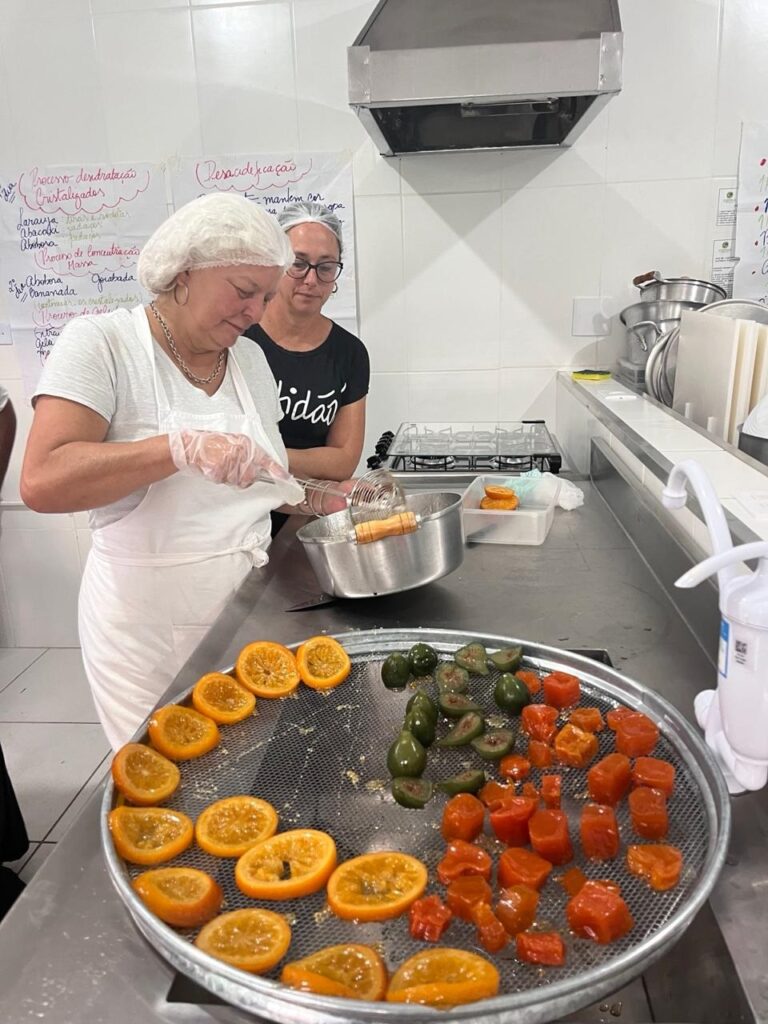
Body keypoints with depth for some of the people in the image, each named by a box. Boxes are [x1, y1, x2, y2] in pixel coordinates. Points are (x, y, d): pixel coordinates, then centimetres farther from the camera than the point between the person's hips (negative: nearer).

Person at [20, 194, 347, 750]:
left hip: (247, 609, 5)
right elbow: (43, 482, -24)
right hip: (148, 625, -5)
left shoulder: (251, 358, 6)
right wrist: (182, 447, -33)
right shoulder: (101, 342, -11)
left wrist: (327, 499, -3)